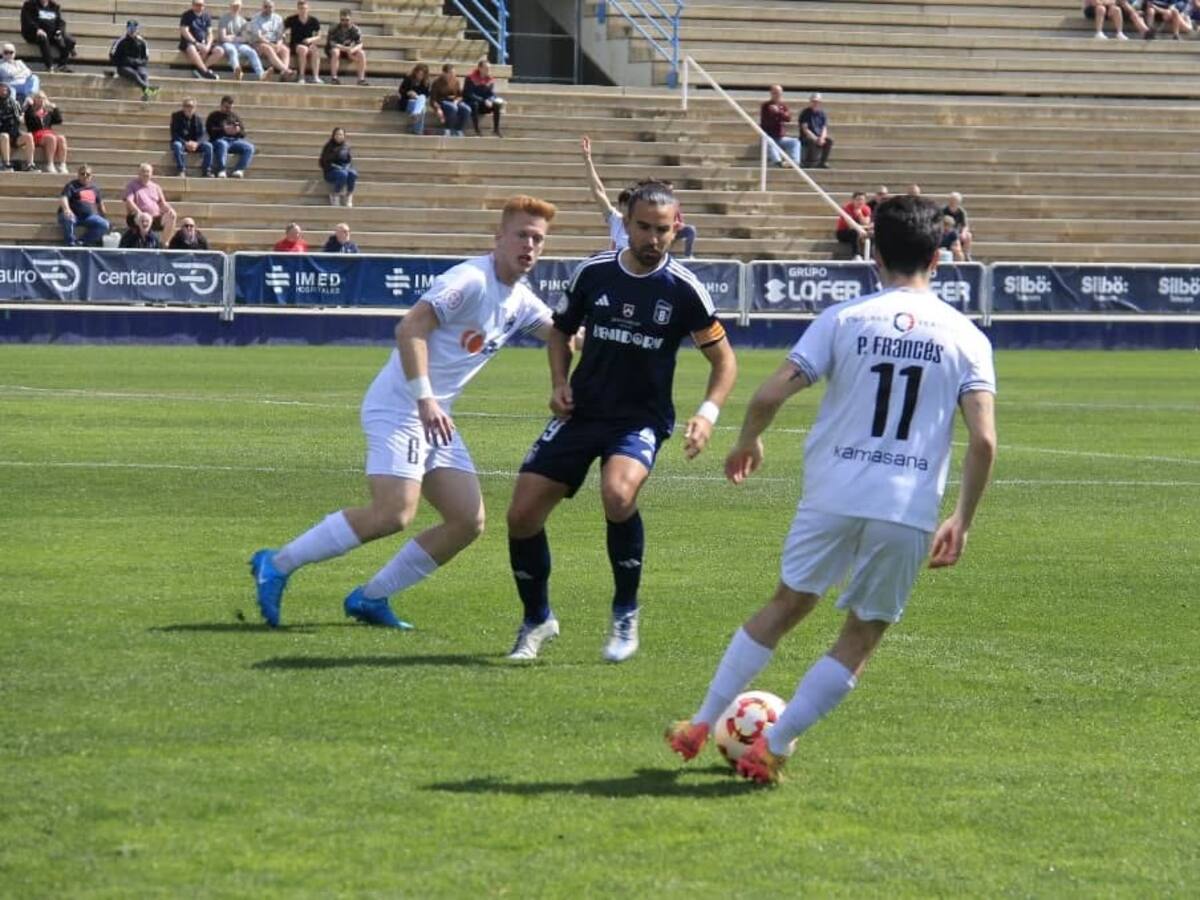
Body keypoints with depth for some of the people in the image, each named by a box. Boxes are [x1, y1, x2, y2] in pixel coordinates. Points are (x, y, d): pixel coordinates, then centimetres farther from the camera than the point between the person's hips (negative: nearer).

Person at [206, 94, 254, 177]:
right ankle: (221, 171, -46)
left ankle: (239, 170, -34)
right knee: (222, 145, -41)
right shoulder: (214, 116, 12)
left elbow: (243, 134, 19)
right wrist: (224, 130, -18)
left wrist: (238, 131, -6)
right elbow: (210, 131, -4)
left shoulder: (235, 116, 24)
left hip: (234, 140, 4)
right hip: (219, 140, -4)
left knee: (249, 147, -24)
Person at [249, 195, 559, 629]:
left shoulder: (520, 301, 12)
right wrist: (425, 399, -29)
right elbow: (410, 328, -24)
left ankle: (370, 597, 9)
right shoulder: (470, 280, -15)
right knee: (394, 513, -23)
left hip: (435, 417, 9)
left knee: (468, 522, 1)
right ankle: (277, 565, -10)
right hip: (399, 407, -9)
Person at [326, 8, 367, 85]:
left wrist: (353, 49, -38)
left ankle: (361, 79, -26)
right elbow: (332, 43, -24)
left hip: (349, 50, 3)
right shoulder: (334, 29, -14)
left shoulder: (355, 29, -8)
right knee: (335, 51, -37)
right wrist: (345, 48, -38)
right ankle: (333, 77, -37)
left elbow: (360, 44, -14)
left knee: (361, 53, -24)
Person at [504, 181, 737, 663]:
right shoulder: (592, 273, -1)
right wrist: (559, 384, 0)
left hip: (641, 419, -3)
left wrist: (708, 413, -17)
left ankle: (625, 614, -12)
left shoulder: (683, 288, -9)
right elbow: (561, 330, 17)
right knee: (522, 514, -6)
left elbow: (723, 358, -1)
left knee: (618, 492, -34)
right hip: (583, 411, 3)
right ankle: (537, 621, 20)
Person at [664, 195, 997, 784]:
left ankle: (701, 725, 24)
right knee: (861, 637, 14)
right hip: (909, 510, -1)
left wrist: (747, 442, 16)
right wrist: (962, 521, 6)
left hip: (832, 497, 1)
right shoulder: (965, 337, 3)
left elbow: (770, 395, -5)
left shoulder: (844, 318, 2)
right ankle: (771, 749, 8)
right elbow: (983, 440, -5)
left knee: (788, 604, 21)